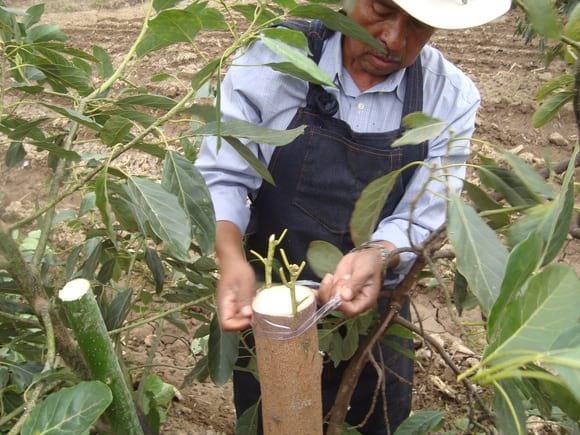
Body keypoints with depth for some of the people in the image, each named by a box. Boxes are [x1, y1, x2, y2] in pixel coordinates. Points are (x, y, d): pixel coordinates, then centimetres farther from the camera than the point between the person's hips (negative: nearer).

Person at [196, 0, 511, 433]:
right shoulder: (273, 58, -17)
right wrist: (231, 258, -34)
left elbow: (423, 220, -15)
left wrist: (380, 255, -36)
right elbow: (221, 177, -16)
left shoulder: (452, 98, -12)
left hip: (374, 308, 1)